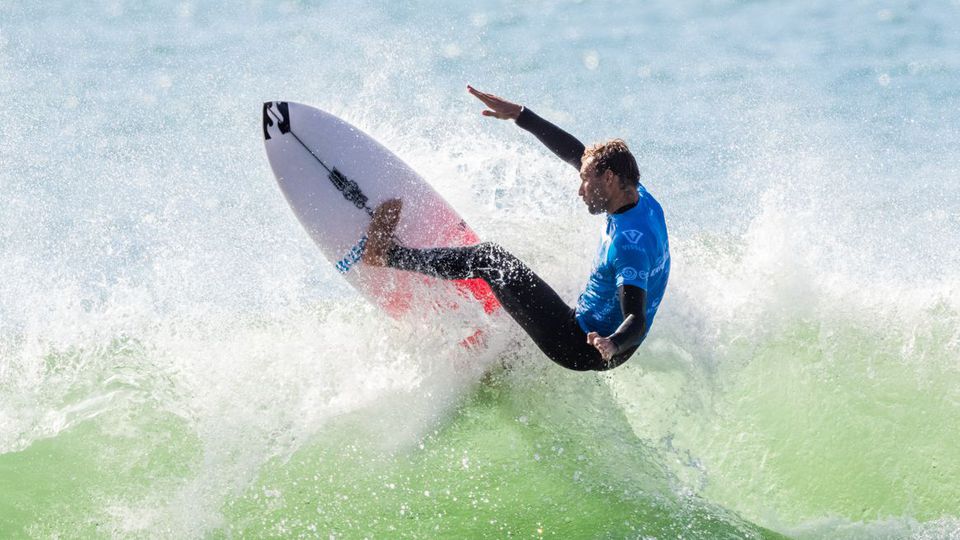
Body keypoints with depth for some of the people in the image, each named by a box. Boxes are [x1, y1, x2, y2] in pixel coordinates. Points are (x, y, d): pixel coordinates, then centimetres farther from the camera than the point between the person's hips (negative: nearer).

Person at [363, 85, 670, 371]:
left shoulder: (630, 243, -27)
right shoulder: (641, 199, 0)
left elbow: (637, 322, -35)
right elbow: (577, 154, 11)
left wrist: (612, 345, -57)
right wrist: (520, 115, 13)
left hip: (584, 348, -9)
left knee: (492, 258, -9)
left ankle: (387, 253, 1)